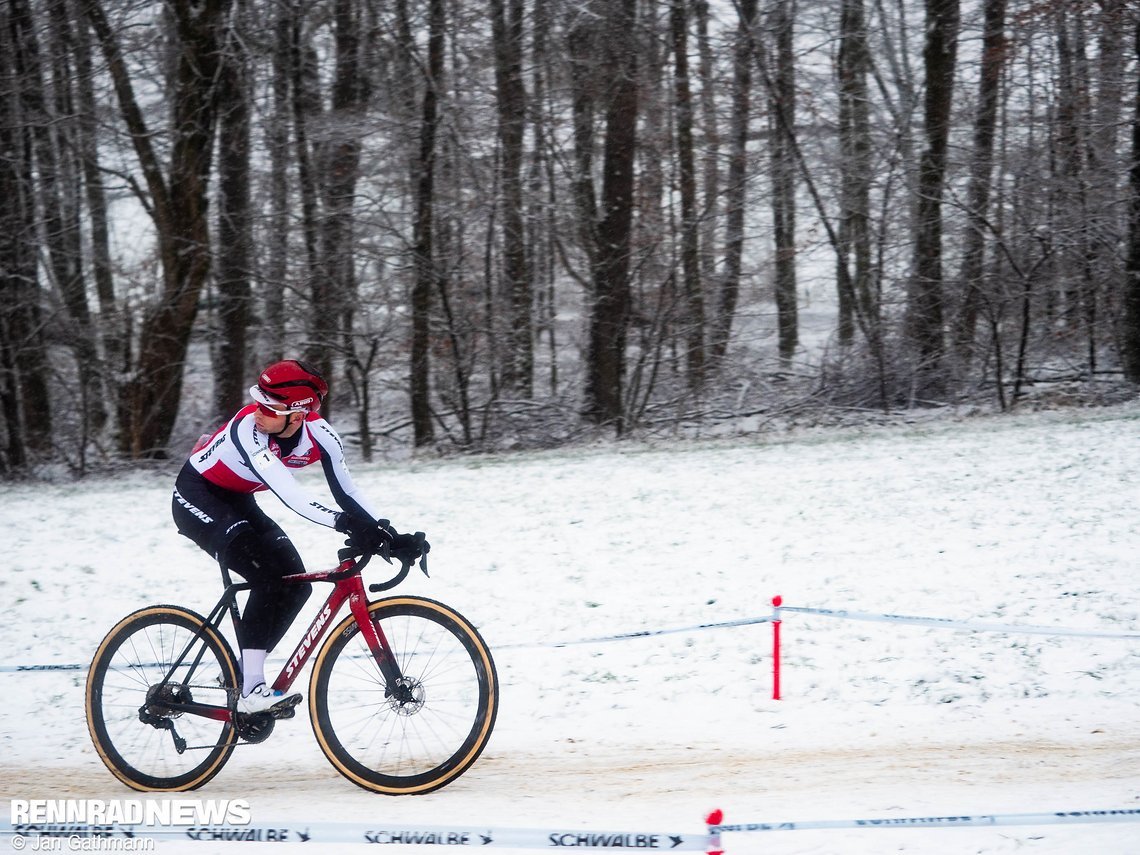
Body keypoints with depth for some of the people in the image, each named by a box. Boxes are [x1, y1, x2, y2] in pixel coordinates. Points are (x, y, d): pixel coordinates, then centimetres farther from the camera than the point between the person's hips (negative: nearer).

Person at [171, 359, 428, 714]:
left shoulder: (320, 434, -17)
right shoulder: (248, 428, -36)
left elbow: (346, 492, -15)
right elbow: (286, 491, -46)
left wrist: (388, 535, -28)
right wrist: (345, 523, -58)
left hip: (236, 500, 7)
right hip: (195, 496, -7)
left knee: (295, 584, -7)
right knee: (268, 577, -25)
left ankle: (242, 673, 6)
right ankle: (251, 691, -26)